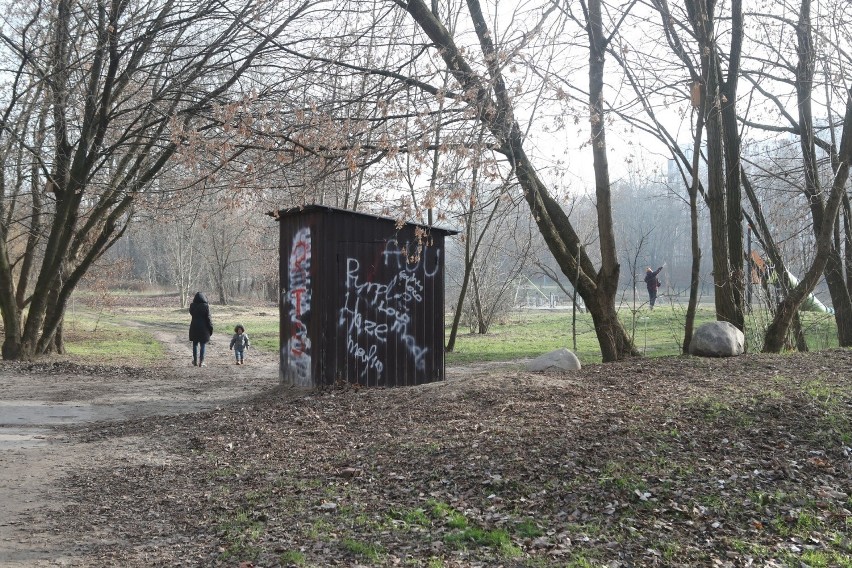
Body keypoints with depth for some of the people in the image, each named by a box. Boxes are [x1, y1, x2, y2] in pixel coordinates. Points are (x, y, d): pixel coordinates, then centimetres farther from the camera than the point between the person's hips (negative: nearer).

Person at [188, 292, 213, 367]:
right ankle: (201, 362, 2)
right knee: (203, 345, 3)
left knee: (195, 344, 14)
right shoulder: (205, 306, -12)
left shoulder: (192, 306, -3)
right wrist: (211, 328, -3)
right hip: (203, 328, -3)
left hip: (194, 327, 3)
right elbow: (208, 318, -10)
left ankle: (195, 361, 19)